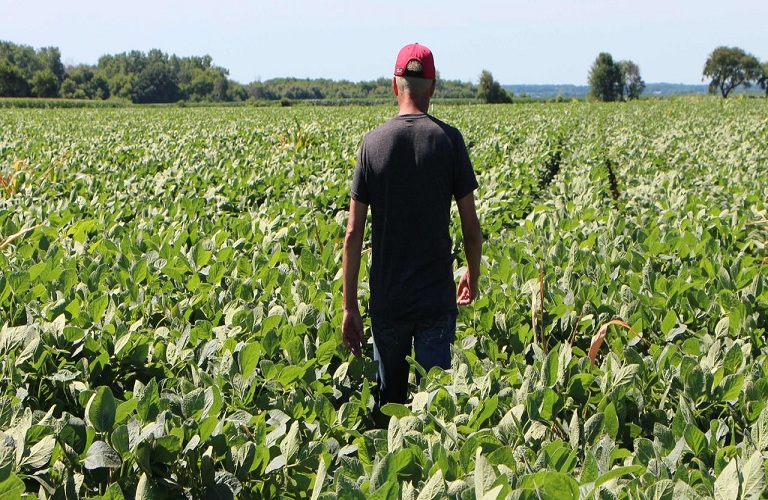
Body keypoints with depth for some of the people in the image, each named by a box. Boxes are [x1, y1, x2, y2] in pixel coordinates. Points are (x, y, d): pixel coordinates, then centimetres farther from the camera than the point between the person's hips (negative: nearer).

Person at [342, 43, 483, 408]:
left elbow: (353, 233, -2)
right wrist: (473, 276, 16)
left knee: (389, 398, 13)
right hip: (437, 297, -1)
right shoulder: (448, 139, -5)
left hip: (387, 299, 1)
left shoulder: (373, 142, -2)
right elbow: (471, 226, -3)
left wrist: (349, 306, 4)